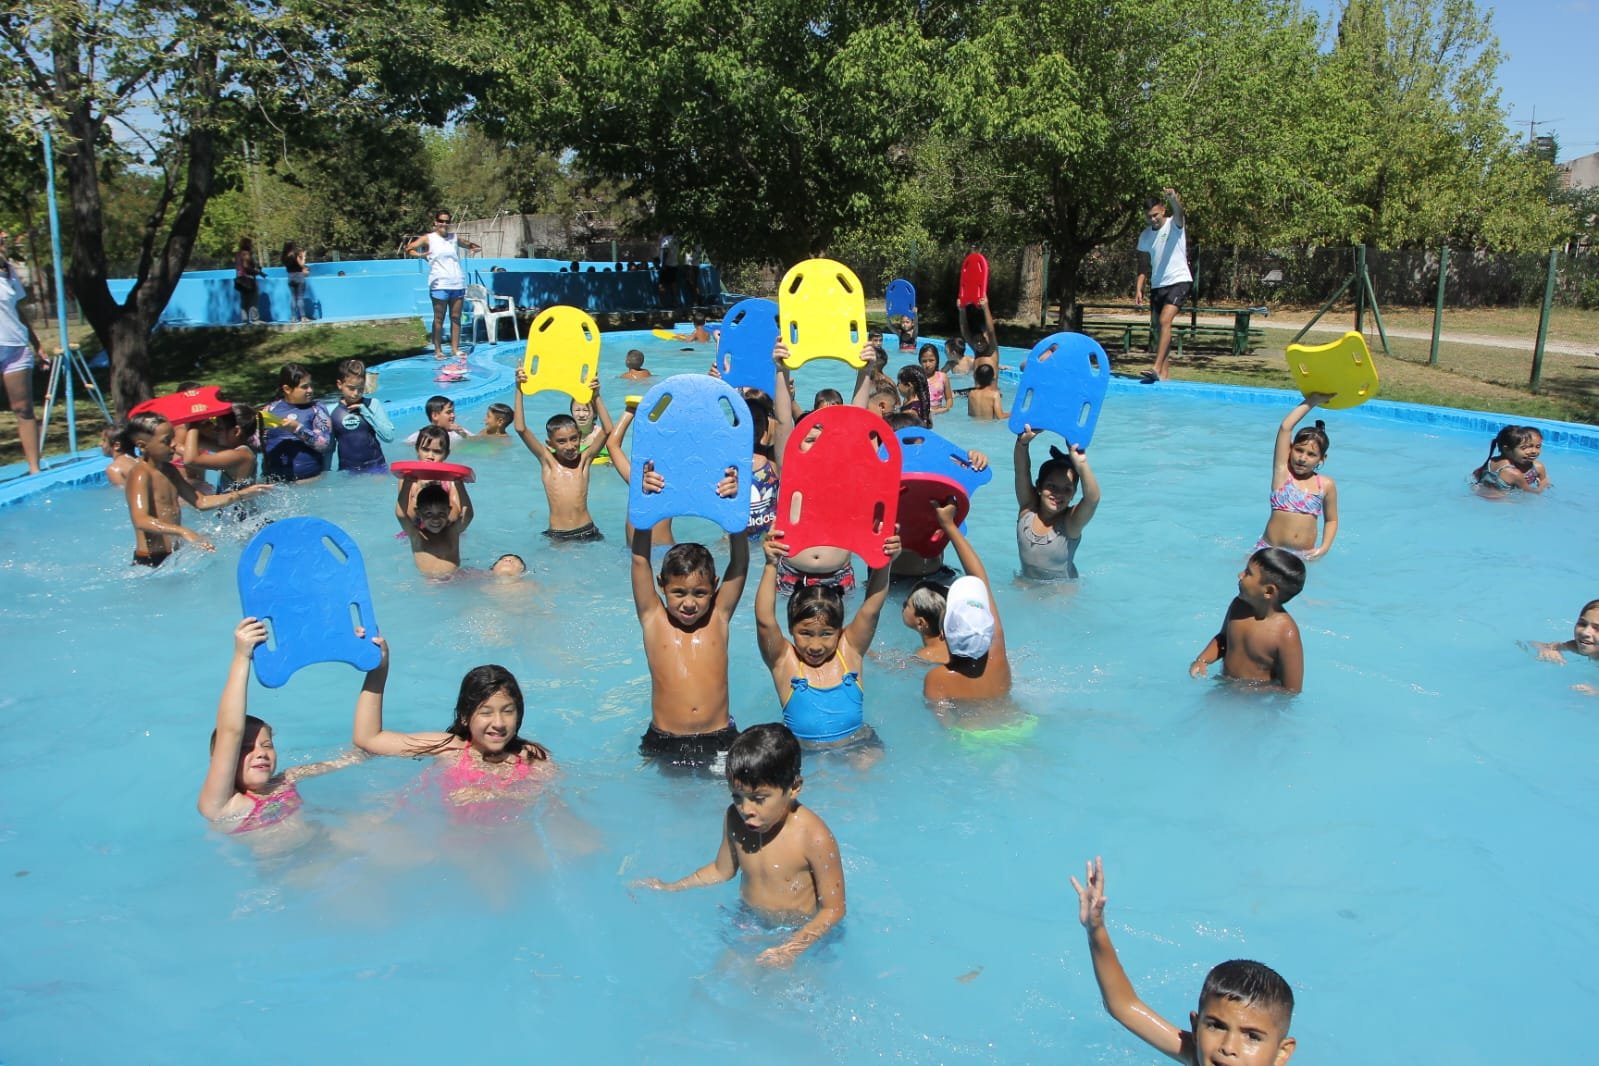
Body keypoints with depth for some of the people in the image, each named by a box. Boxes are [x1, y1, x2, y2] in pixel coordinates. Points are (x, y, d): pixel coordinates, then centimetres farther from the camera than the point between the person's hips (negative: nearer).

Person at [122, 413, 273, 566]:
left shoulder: (169, 470, 13)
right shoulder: (140, 474, -14)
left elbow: (201, 502, 18)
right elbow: (141, 520, -28)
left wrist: (243, 494, 8)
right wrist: (183, 532, -42)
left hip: (172, 557, 8)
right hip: (150, 561, -8)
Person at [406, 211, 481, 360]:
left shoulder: (455, 237, 14)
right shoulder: (428, 238, 3)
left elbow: (470, 244, 28)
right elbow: (408, 248, -3)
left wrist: (477, 247, 5)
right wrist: (419, 254, -23)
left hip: (458, 284, 4)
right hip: (439, 285, -4)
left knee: (456, 318, 5)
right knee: (439, 318, -2)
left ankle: (455, 349, 10)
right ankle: (438, 350, 3)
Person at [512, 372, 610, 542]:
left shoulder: (584, 459, 3)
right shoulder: (547, 461, 1)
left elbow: (607, 430, -7)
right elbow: (521, 429, -7)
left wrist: (596, 396, -12)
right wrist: (519, 390, -10)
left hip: (586, 532, 0)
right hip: (556, 535, 0)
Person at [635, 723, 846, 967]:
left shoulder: (815, 837, -29)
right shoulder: (734, 819, -10)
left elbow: (833, 909, -21)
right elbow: (722, 870, 10)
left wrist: (793, 948, -32)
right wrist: (671, 888, 8)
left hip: (800, 933, -5)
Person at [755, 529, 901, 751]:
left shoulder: (850, 650, -1)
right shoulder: (783, 660, -7)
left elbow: (871, 610, -12)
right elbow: (765, 620, -22)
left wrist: (883, 563, -27)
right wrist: (771, 566, -33)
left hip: (857, 744, 1)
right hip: (804, 752, -1)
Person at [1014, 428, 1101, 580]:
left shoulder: (1071, 521, -17)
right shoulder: (1028, 508, -10)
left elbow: (1093, 498, -35)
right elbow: (1021, 471, -23)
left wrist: (1081, 464, -51)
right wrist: (1023, 442, -42)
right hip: (1027, 584, 2)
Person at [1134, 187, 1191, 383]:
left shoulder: (1175, 225, -6)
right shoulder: (1145, 235, 8)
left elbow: (1179, 212, -29)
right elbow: (1143, 265, 11)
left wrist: (1174, 198, -51)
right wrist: (1138, 289, 1)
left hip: (1178, 281, -6)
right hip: (1157, 285, 6)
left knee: (1165, 321, -21)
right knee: (1161, 326, 7)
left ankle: (1157, 369, -26)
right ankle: (1165, 373, 12)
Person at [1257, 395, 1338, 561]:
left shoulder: (1326, 485, 2)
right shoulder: (1282, 471, -4)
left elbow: (1331, 520, 14)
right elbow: (1285, 428, -10)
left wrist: (1324, 547, -1)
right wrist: (1310, 402, -4)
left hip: (1304, 555, 3)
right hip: (1270, 551, -3)